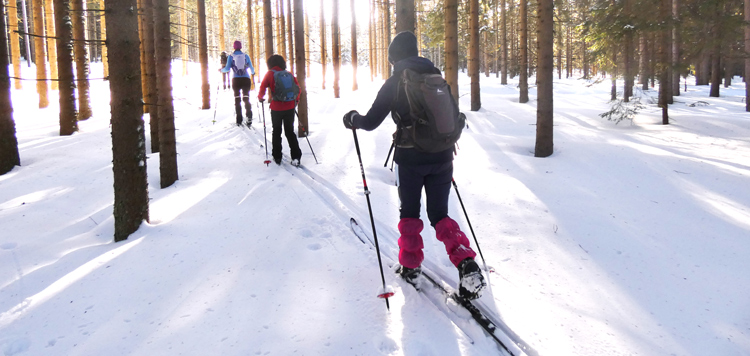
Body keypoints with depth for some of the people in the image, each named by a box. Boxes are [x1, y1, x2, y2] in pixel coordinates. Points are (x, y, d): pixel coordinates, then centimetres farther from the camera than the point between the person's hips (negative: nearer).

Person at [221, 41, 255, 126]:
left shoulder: (231, 57, 1)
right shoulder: (246, 56, 6)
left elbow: (227, 68, -4)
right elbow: (251, 68, 8)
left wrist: (221, 70, 17)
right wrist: (253, 73, 30)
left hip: (236, 80, -1)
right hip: (246, 80, 1)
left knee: (237, 99, 7)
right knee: (246, 98, 3)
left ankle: (239, 120, 2)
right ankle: (249, 117, -16)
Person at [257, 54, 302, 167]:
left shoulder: (270, 74, -4)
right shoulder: (289, 74, 6)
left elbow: (263, 87, -8)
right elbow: (298, 88, 8)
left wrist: (260, 97, 11)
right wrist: (296, 100, 22)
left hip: (276, 108, -3)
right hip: (290, 107, 3)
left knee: (276, 132, 13)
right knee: (290, 132, 11)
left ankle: (277, 157, 15)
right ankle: (296, 157, 1)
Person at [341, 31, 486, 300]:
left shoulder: (395, 83, -7)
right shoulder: (437, 78, 8)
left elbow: (371, 122, -6)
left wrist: (352, 118, 15)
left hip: (410, 159, -4)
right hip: (442, 157, 4)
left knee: (410, 213, 17)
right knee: (440, 215, 11)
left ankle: (410, 267, 21)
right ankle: (466, 264, -8)